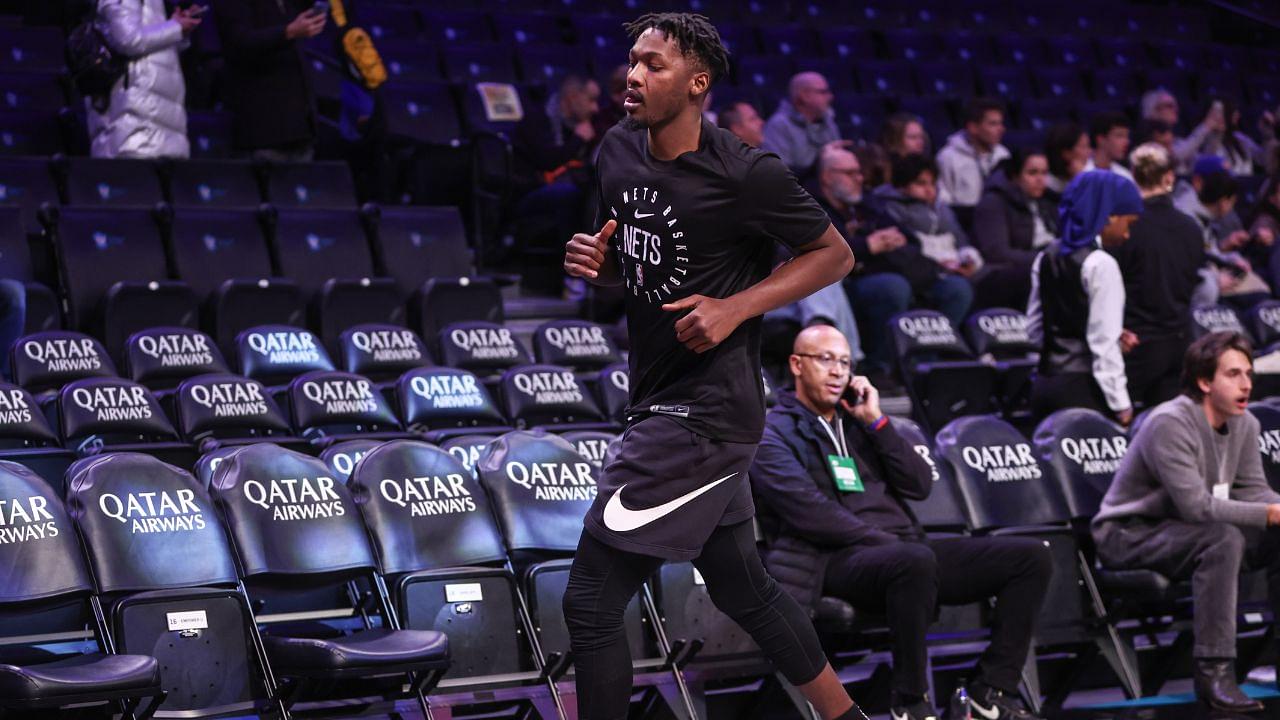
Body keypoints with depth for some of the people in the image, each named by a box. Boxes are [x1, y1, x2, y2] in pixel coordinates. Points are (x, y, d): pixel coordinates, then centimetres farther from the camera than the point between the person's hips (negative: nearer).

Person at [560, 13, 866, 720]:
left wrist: (737, 307, -17)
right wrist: (592, 261, -4)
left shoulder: (745, 176, -16)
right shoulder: (617, 152, 5)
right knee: (741, 587, 22)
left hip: (704, 411, -9)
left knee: (591, 599, -9)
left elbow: (835, 254, -5)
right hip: (660, 400, 9)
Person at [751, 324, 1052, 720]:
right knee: (915, 561, -41)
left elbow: (920, 486, 13)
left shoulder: (857, 421, 24)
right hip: (837, 561, -7)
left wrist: (877, 421, 5)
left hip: (903, 551, 7)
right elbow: (809, 512, -12)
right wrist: (887, 542, -16)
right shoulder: (773, 433, 4)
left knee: (1031, 556, -7)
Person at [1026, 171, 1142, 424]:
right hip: (1084, 388, -8)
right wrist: (1121, 405, -13)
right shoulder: (1101, 265, -13)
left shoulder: (1047, 258, 10)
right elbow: (1104, 343, -16)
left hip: (1045, 383, 8)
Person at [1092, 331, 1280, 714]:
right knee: (1224, 539, -34)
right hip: (1130, 535, -8)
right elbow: (1197, 507, -30)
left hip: (1183, 530, 8)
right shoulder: (1170, 424, -24)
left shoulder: (1245, 425, 1)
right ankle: (1213, 673, -35)